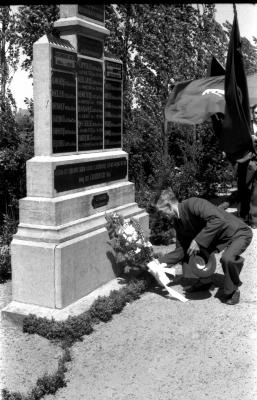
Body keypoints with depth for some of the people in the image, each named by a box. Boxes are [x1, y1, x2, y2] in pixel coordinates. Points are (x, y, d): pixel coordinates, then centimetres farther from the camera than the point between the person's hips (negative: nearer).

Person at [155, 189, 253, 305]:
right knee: (190, 250, 2)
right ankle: (204, 282, 21)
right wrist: (160, 262, -4)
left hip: (238, 233, -9)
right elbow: (181, 250, 4)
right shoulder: (177, 223, 0)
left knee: (228, 258, -35)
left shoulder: (193, 204, -27)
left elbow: (218, 219, -39)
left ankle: (232, 291, -7)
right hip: (217, 237, 9)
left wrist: (198, 241, -37)